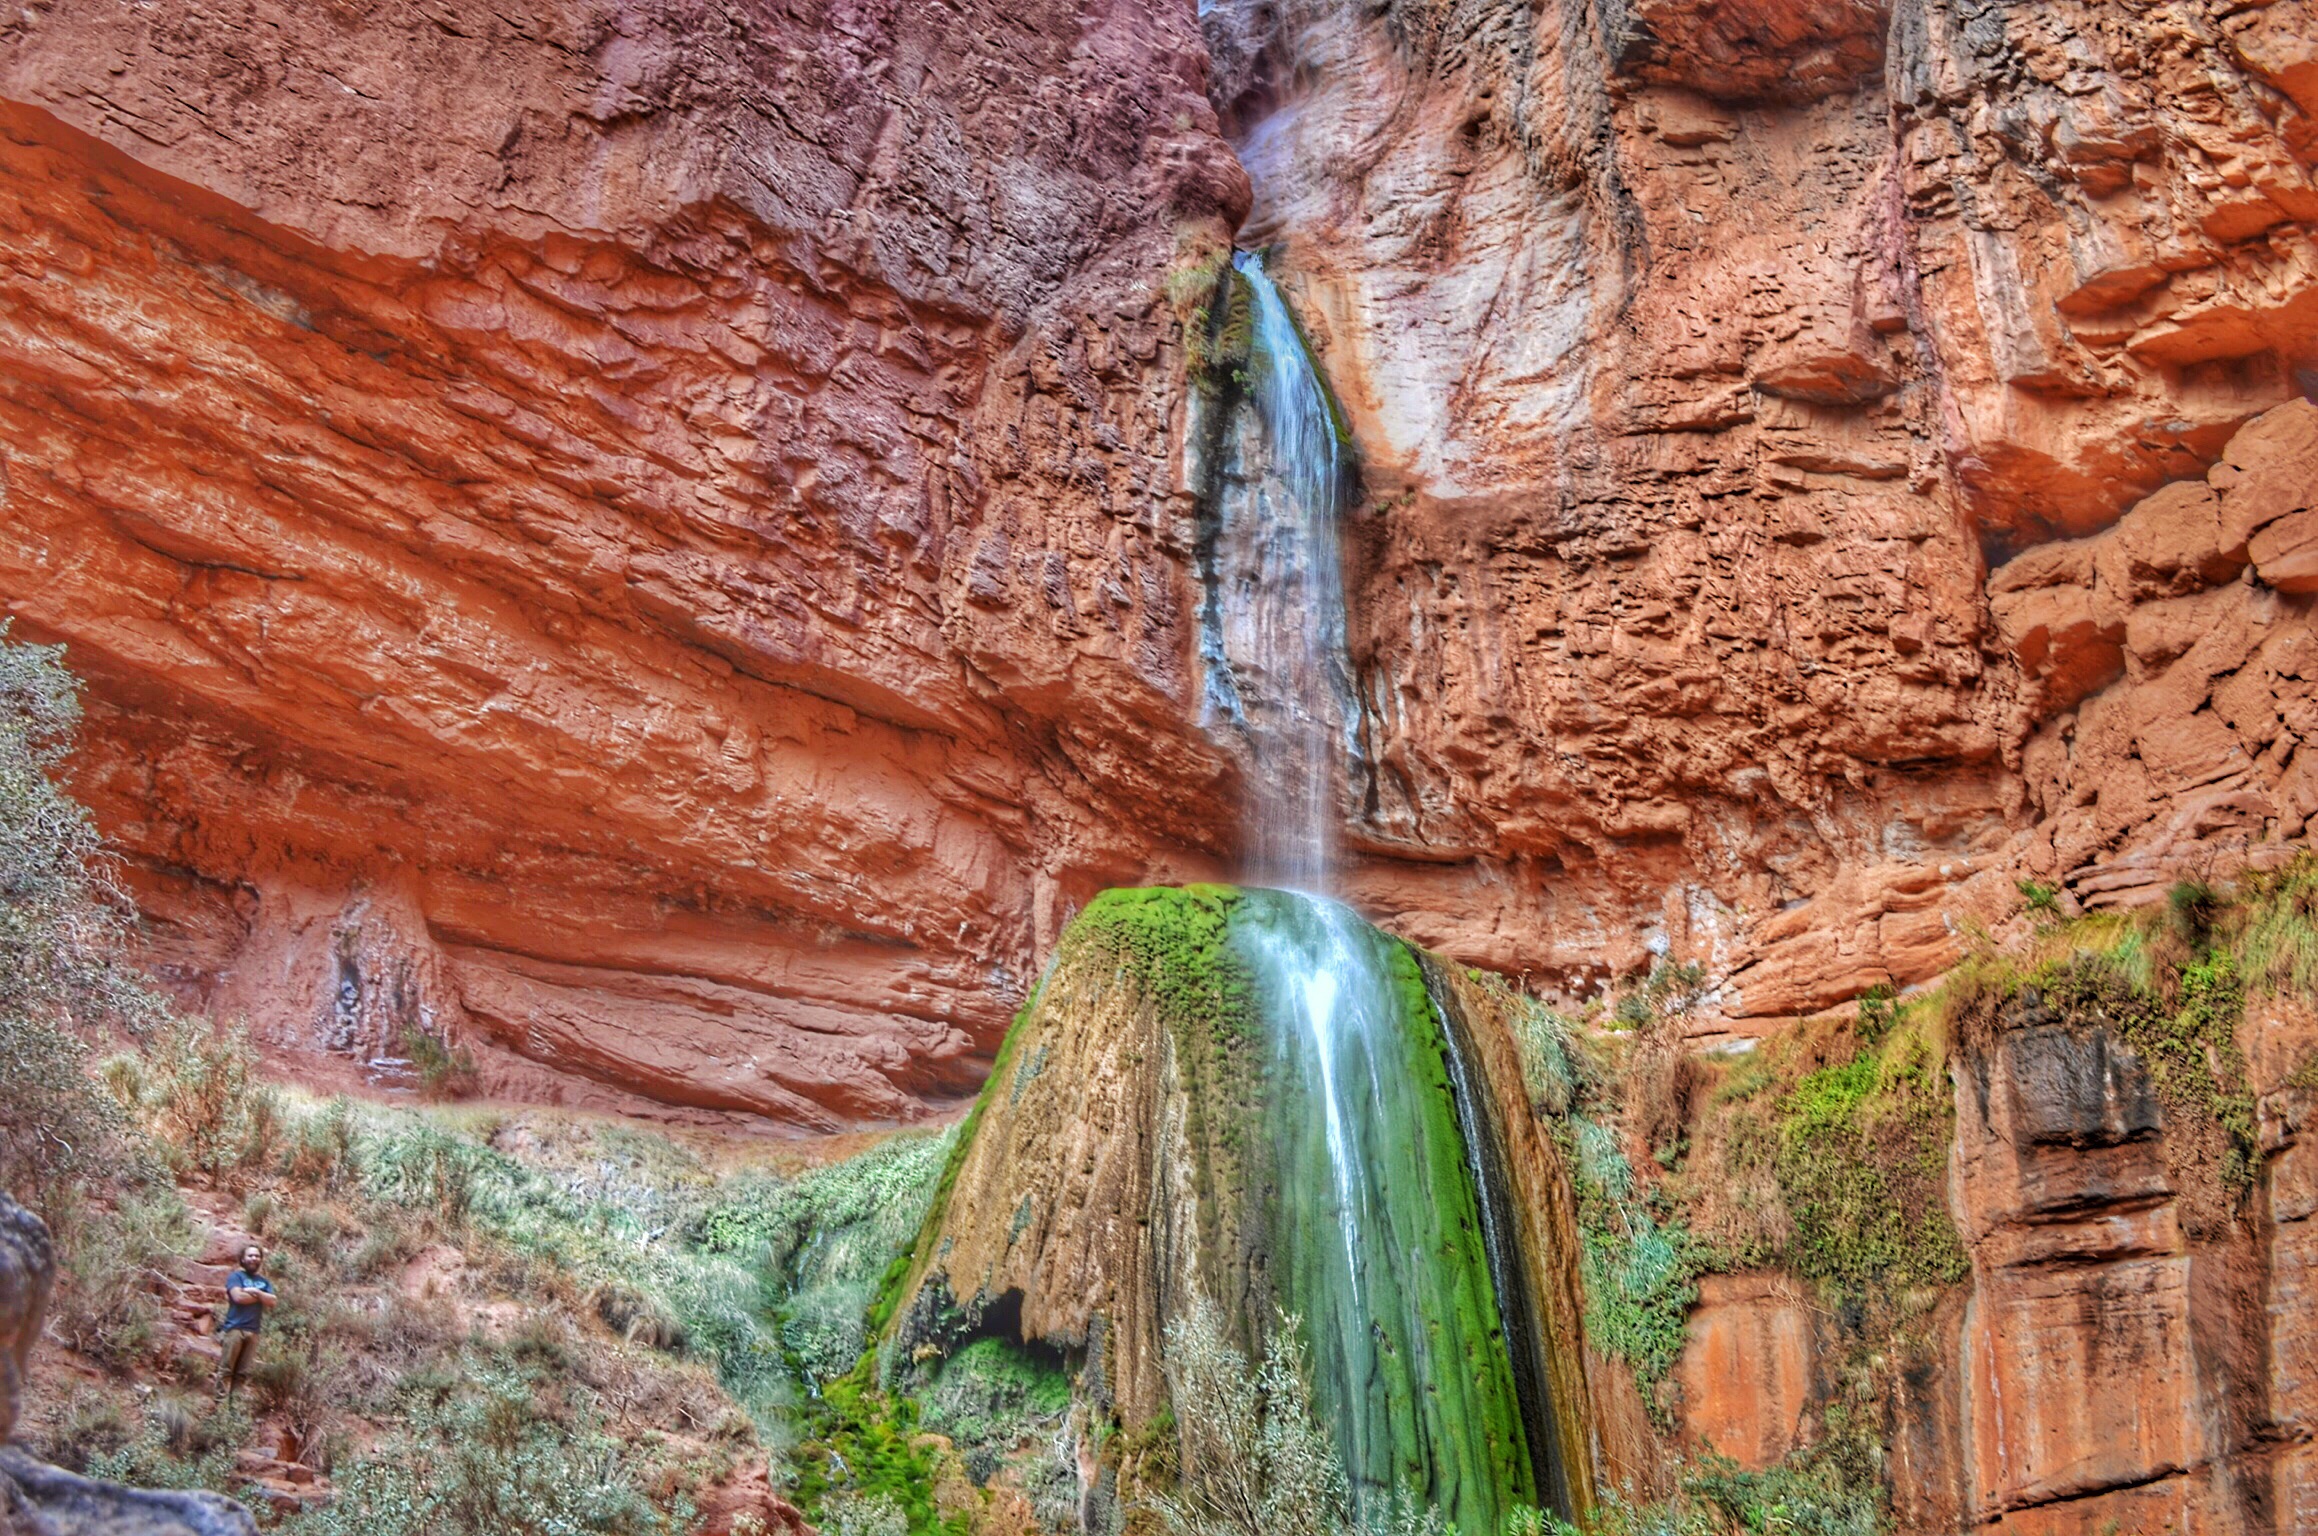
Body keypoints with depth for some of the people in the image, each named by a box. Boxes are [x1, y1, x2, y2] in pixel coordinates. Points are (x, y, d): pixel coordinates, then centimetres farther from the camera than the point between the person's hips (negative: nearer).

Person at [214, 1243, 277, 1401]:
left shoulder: (264, 1281, 19)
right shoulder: (236, 1276, 5)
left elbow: (273, 1301, 7)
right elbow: (238, 1296, -11)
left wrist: (255, 1291, -4)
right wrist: (261, 1297, 0)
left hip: (253, 1331, 4)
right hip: (234, 1328, -4)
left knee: (242, 1371, 2)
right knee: (226, 1368, -7)